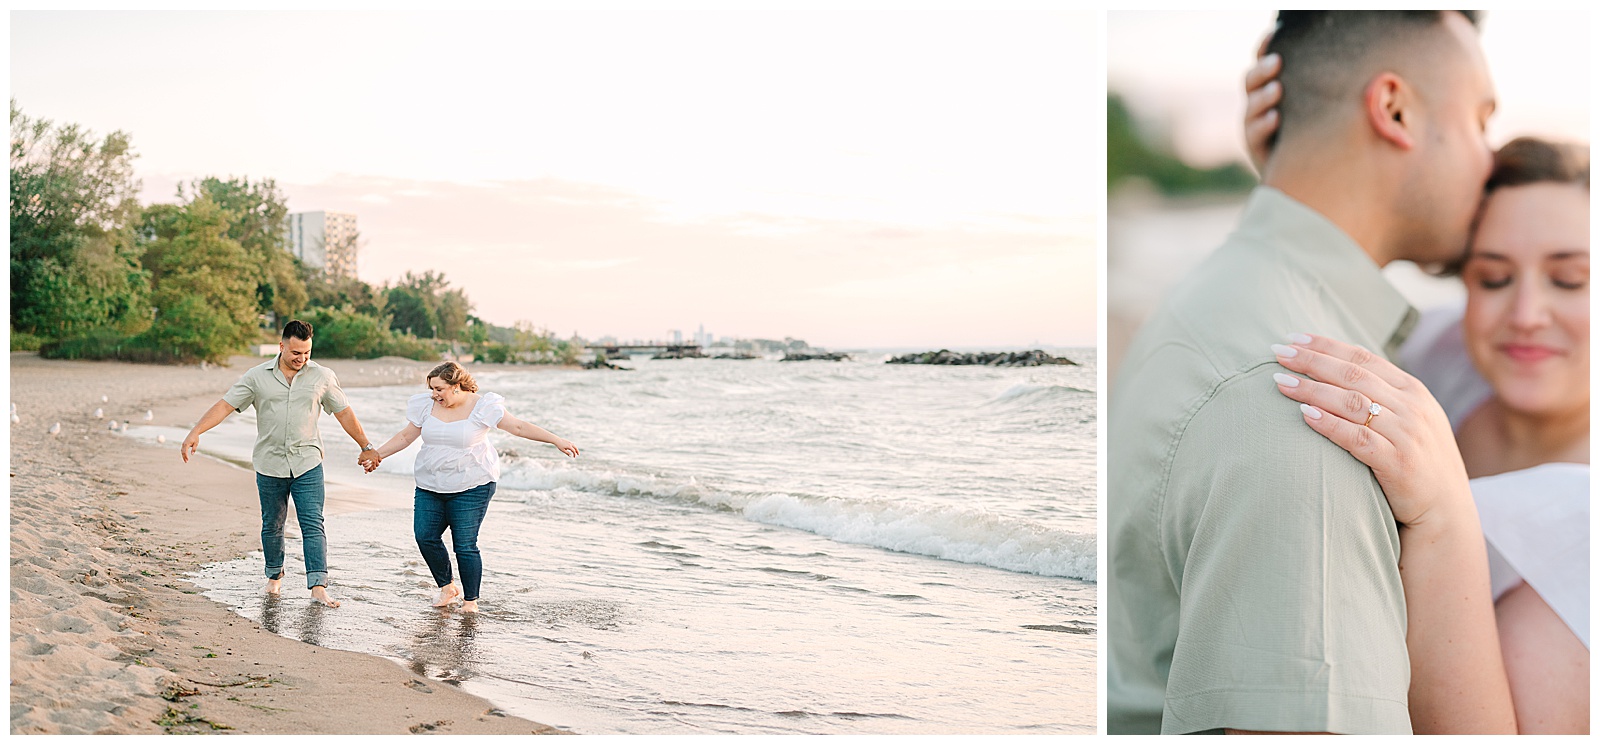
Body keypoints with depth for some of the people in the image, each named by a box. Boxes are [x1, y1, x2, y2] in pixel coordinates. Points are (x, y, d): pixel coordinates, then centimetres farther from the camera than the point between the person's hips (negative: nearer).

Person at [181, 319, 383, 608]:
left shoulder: (322, 377, 1)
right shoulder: (257, 376, -1)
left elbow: (344, 413, 10)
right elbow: (225, 405, -5)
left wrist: (366, 447, 16)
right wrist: (195, 432, -17)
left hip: (307, 464, -1)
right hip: (270, 464, 1)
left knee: (313, 525, -9)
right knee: (272, 526, 13)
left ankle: (318, 586, -13)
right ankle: (274, 576, 32)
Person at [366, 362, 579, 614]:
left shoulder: (482, 406, -8)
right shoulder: (426, 405, 4)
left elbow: (518, 427, -10)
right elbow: (406, 436, 12)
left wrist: (556, 441, -16)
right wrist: (376, 454, 7)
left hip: (471, 487, -5)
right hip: (431, 486, 5)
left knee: (465, 545, -7)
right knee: (425, 536, -6)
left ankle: (470, 600, 10)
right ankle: (447, 587, 17)